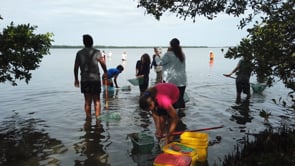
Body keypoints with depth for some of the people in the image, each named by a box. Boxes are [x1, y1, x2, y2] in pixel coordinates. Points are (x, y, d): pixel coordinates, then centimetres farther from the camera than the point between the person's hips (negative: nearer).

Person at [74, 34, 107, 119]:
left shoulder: (79, 53, 6)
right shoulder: (96, 52, -4)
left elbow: (76, 67, 7)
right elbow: (103, 64, -11)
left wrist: (76, 79, 15)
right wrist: (105, 72, 5)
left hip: (84, 80, 3)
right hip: (95, 79, -3)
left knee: (87, 101, 11)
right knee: (97, 100, 6)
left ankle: (88, 118, 17)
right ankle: (97, 118, 4)